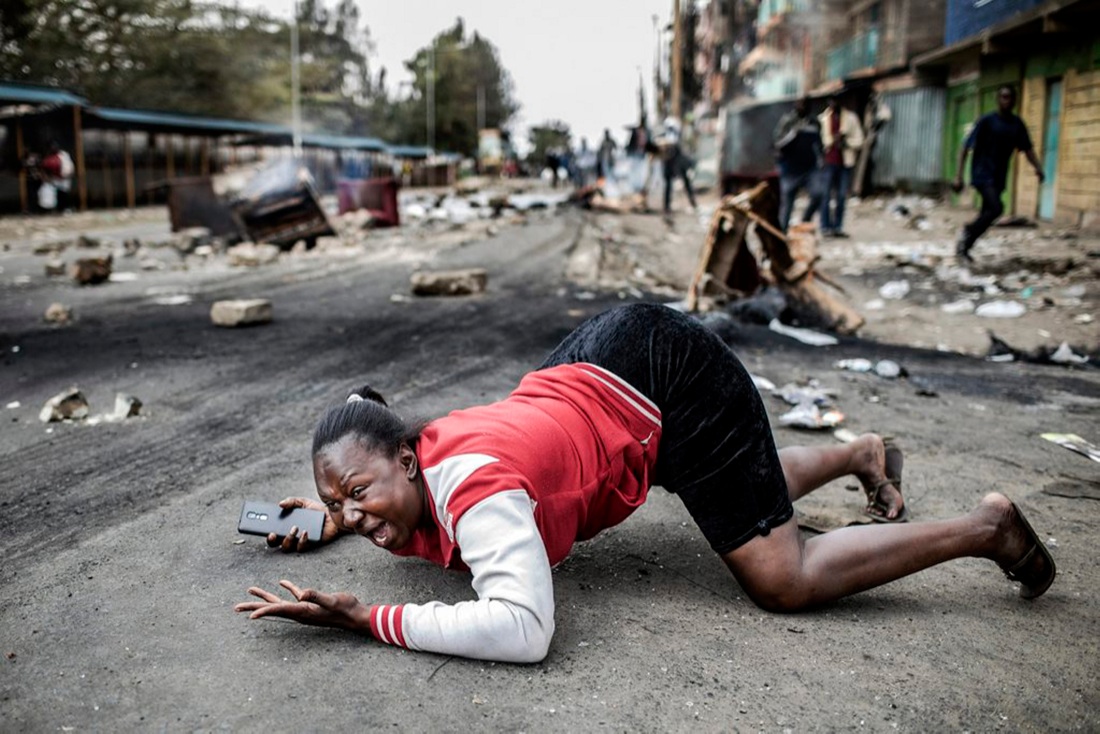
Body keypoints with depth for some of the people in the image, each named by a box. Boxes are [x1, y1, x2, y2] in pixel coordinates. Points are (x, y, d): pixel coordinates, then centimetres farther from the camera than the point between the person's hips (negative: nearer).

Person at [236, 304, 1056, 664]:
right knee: (746, 498, 29)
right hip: (598, 364, 8)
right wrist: (332, 519, 3)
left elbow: (522, 628, -45)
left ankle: (984, 526, 9)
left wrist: (369, 620, -39)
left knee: (785, 578, -9)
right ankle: (860, 452, 52)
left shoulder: (473, 492, -32)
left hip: (667, 375, -8)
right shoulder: (405, 471, -6)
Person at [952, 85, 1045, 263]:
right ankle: (967, 232, -4)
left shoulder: (1017, 125, 7)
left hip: (999, 177, 6)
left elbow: (1028, 149, 11)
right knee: (996, 208, -24)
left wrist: (1038, 168, -8)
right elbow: (965, 149, -10)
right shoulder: (986, 121, -8)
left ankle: (964, 247, 19)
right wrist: (958, 177, -17)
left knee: (986, 214, 6)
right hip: (982, 174, -6)